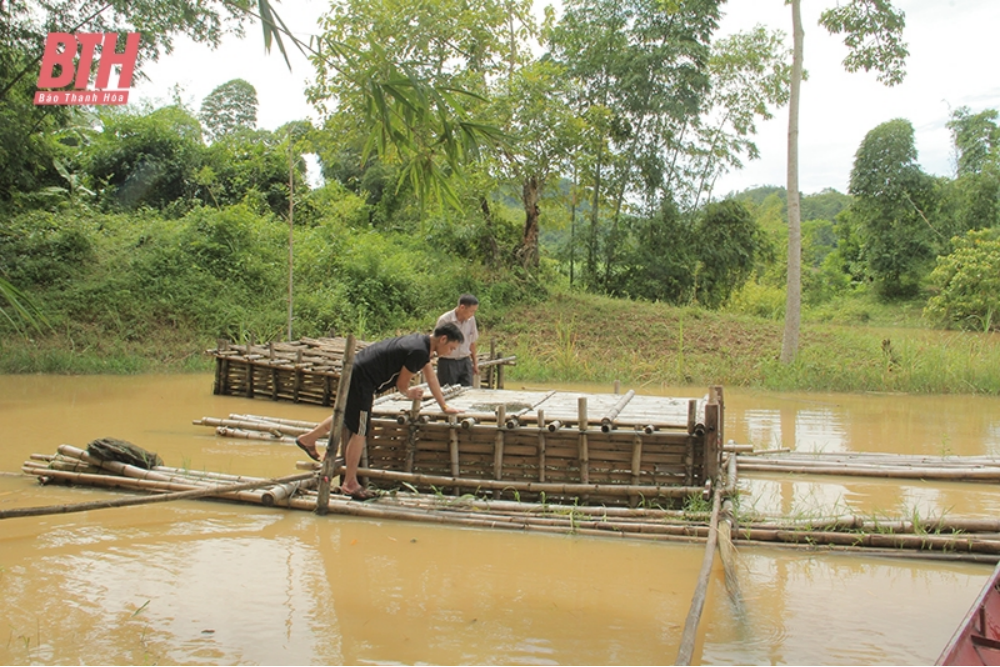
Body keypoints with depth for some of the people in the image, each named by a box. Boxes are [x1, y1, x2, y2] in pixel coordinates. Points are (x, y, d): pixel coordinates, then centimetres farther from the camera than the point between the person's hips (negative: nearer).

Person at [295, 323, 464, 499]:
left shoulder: (422, 343, 8)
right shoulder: (419, 351, -22)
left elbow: (431, 377, 18)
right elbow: (401, 383, -11)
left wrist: (444, 406, 20)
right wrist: (409, 393, 11)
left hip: (357, 371, 10)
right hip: (361, 378, -10)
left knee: (345, 416, 28)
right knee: (359, 432, -3)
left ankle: (308, 439, 46)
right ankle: (350, 484, 6)